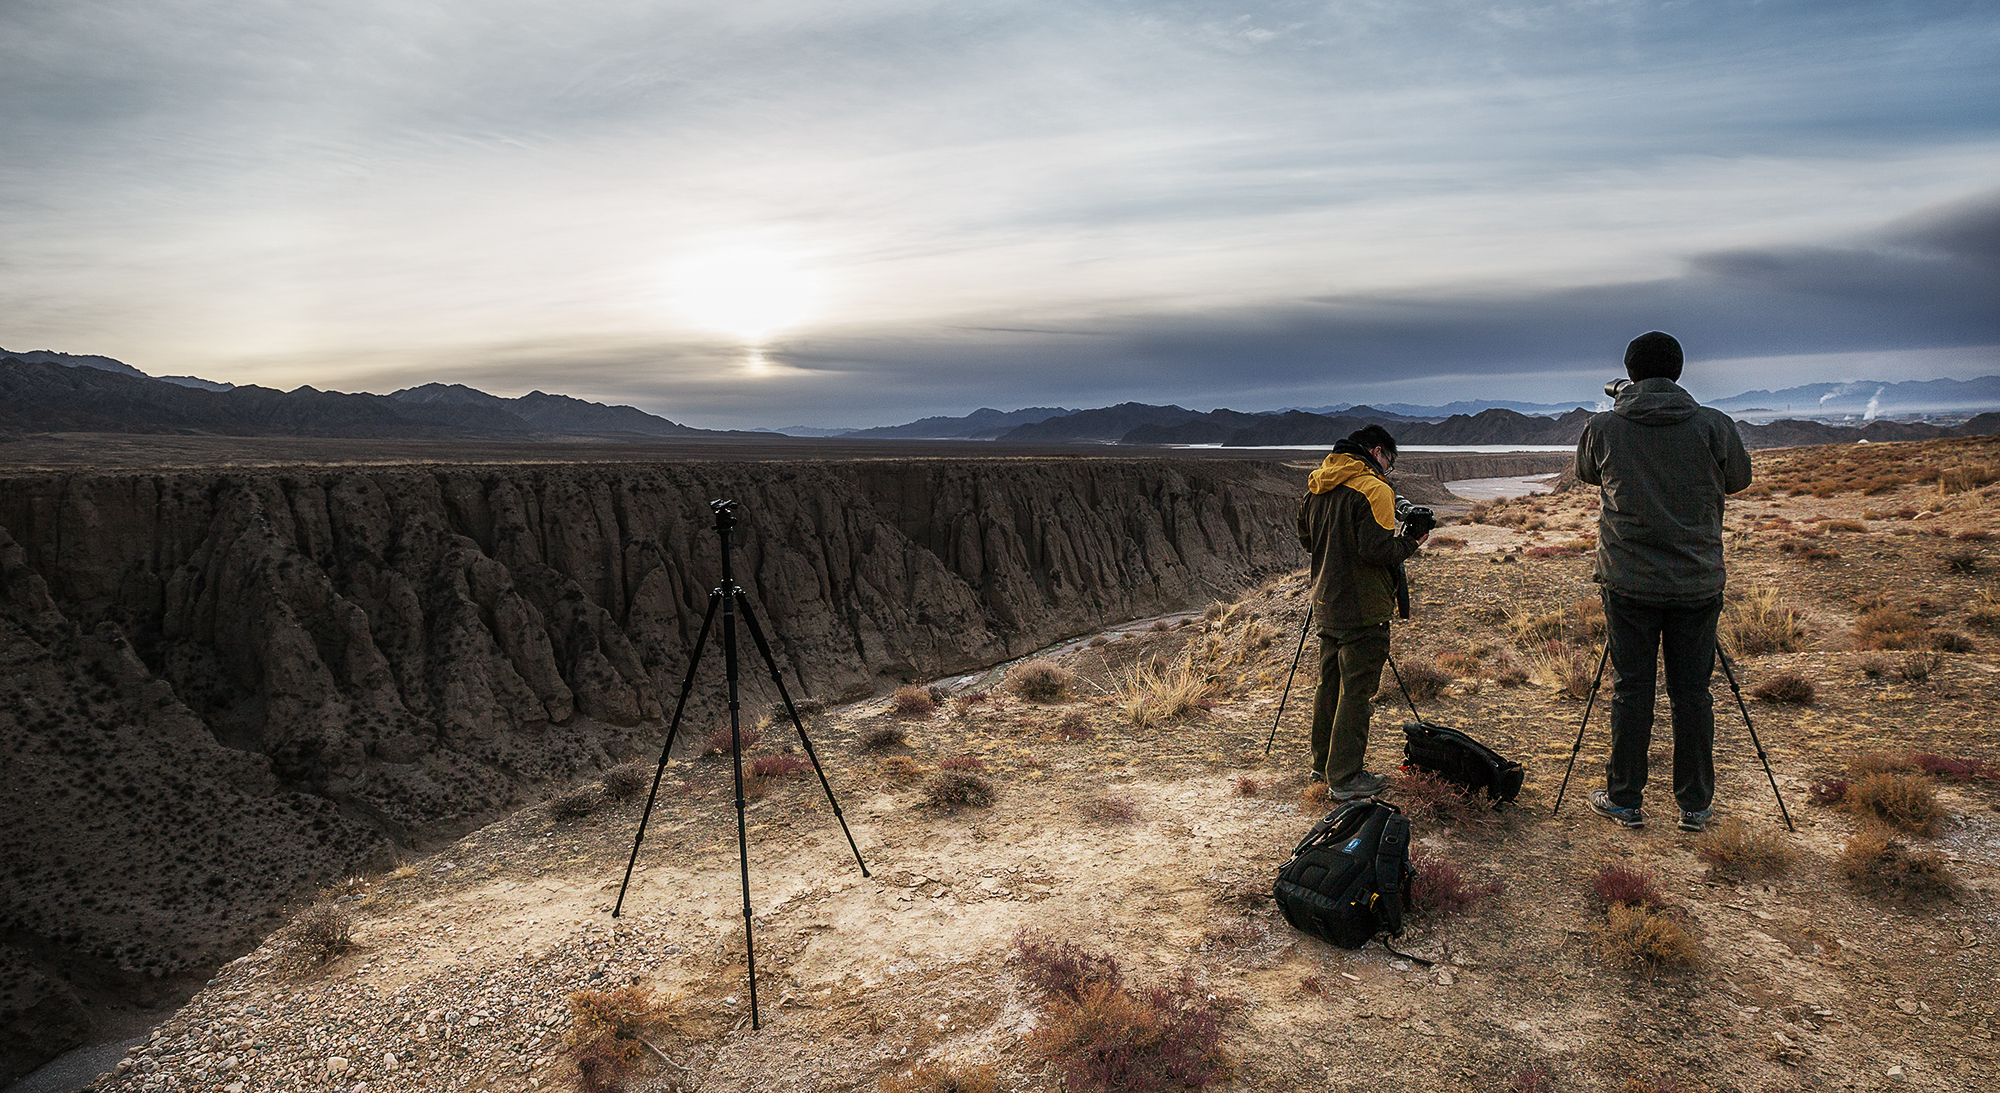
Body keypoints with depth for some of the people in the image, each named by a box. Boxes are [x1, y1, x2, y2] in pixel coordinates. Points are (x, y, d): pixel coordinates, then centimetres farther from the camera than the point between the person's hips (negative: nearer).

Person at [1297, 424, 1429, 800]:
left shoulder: (1316, 487, 10)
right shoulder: (1372, 488, -15)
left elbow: (1306, 539, 19)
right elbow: (1378, 550, -22)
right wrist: (1410, 541, -6)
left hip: (1327, 604, 8)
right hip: (1362, 610, -8)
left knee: (1330, 684, 18)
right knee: (1356, 691, -1)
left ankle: (1324, 763, 30)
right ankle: (1345, 778, 4)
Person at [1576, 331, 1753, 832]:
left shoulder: (1602, 428, -6)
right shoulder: (1714, 425, -6)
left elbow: (1586, 473, 15)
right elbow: (1739, 478, 11)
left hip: (1629, 583, -1)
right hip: (1698, 584, 1)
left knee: (1630, 691, 8)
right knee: (1692, 693, 10)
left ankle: (1624, 800, 17)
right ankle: (1696, 805, 20)